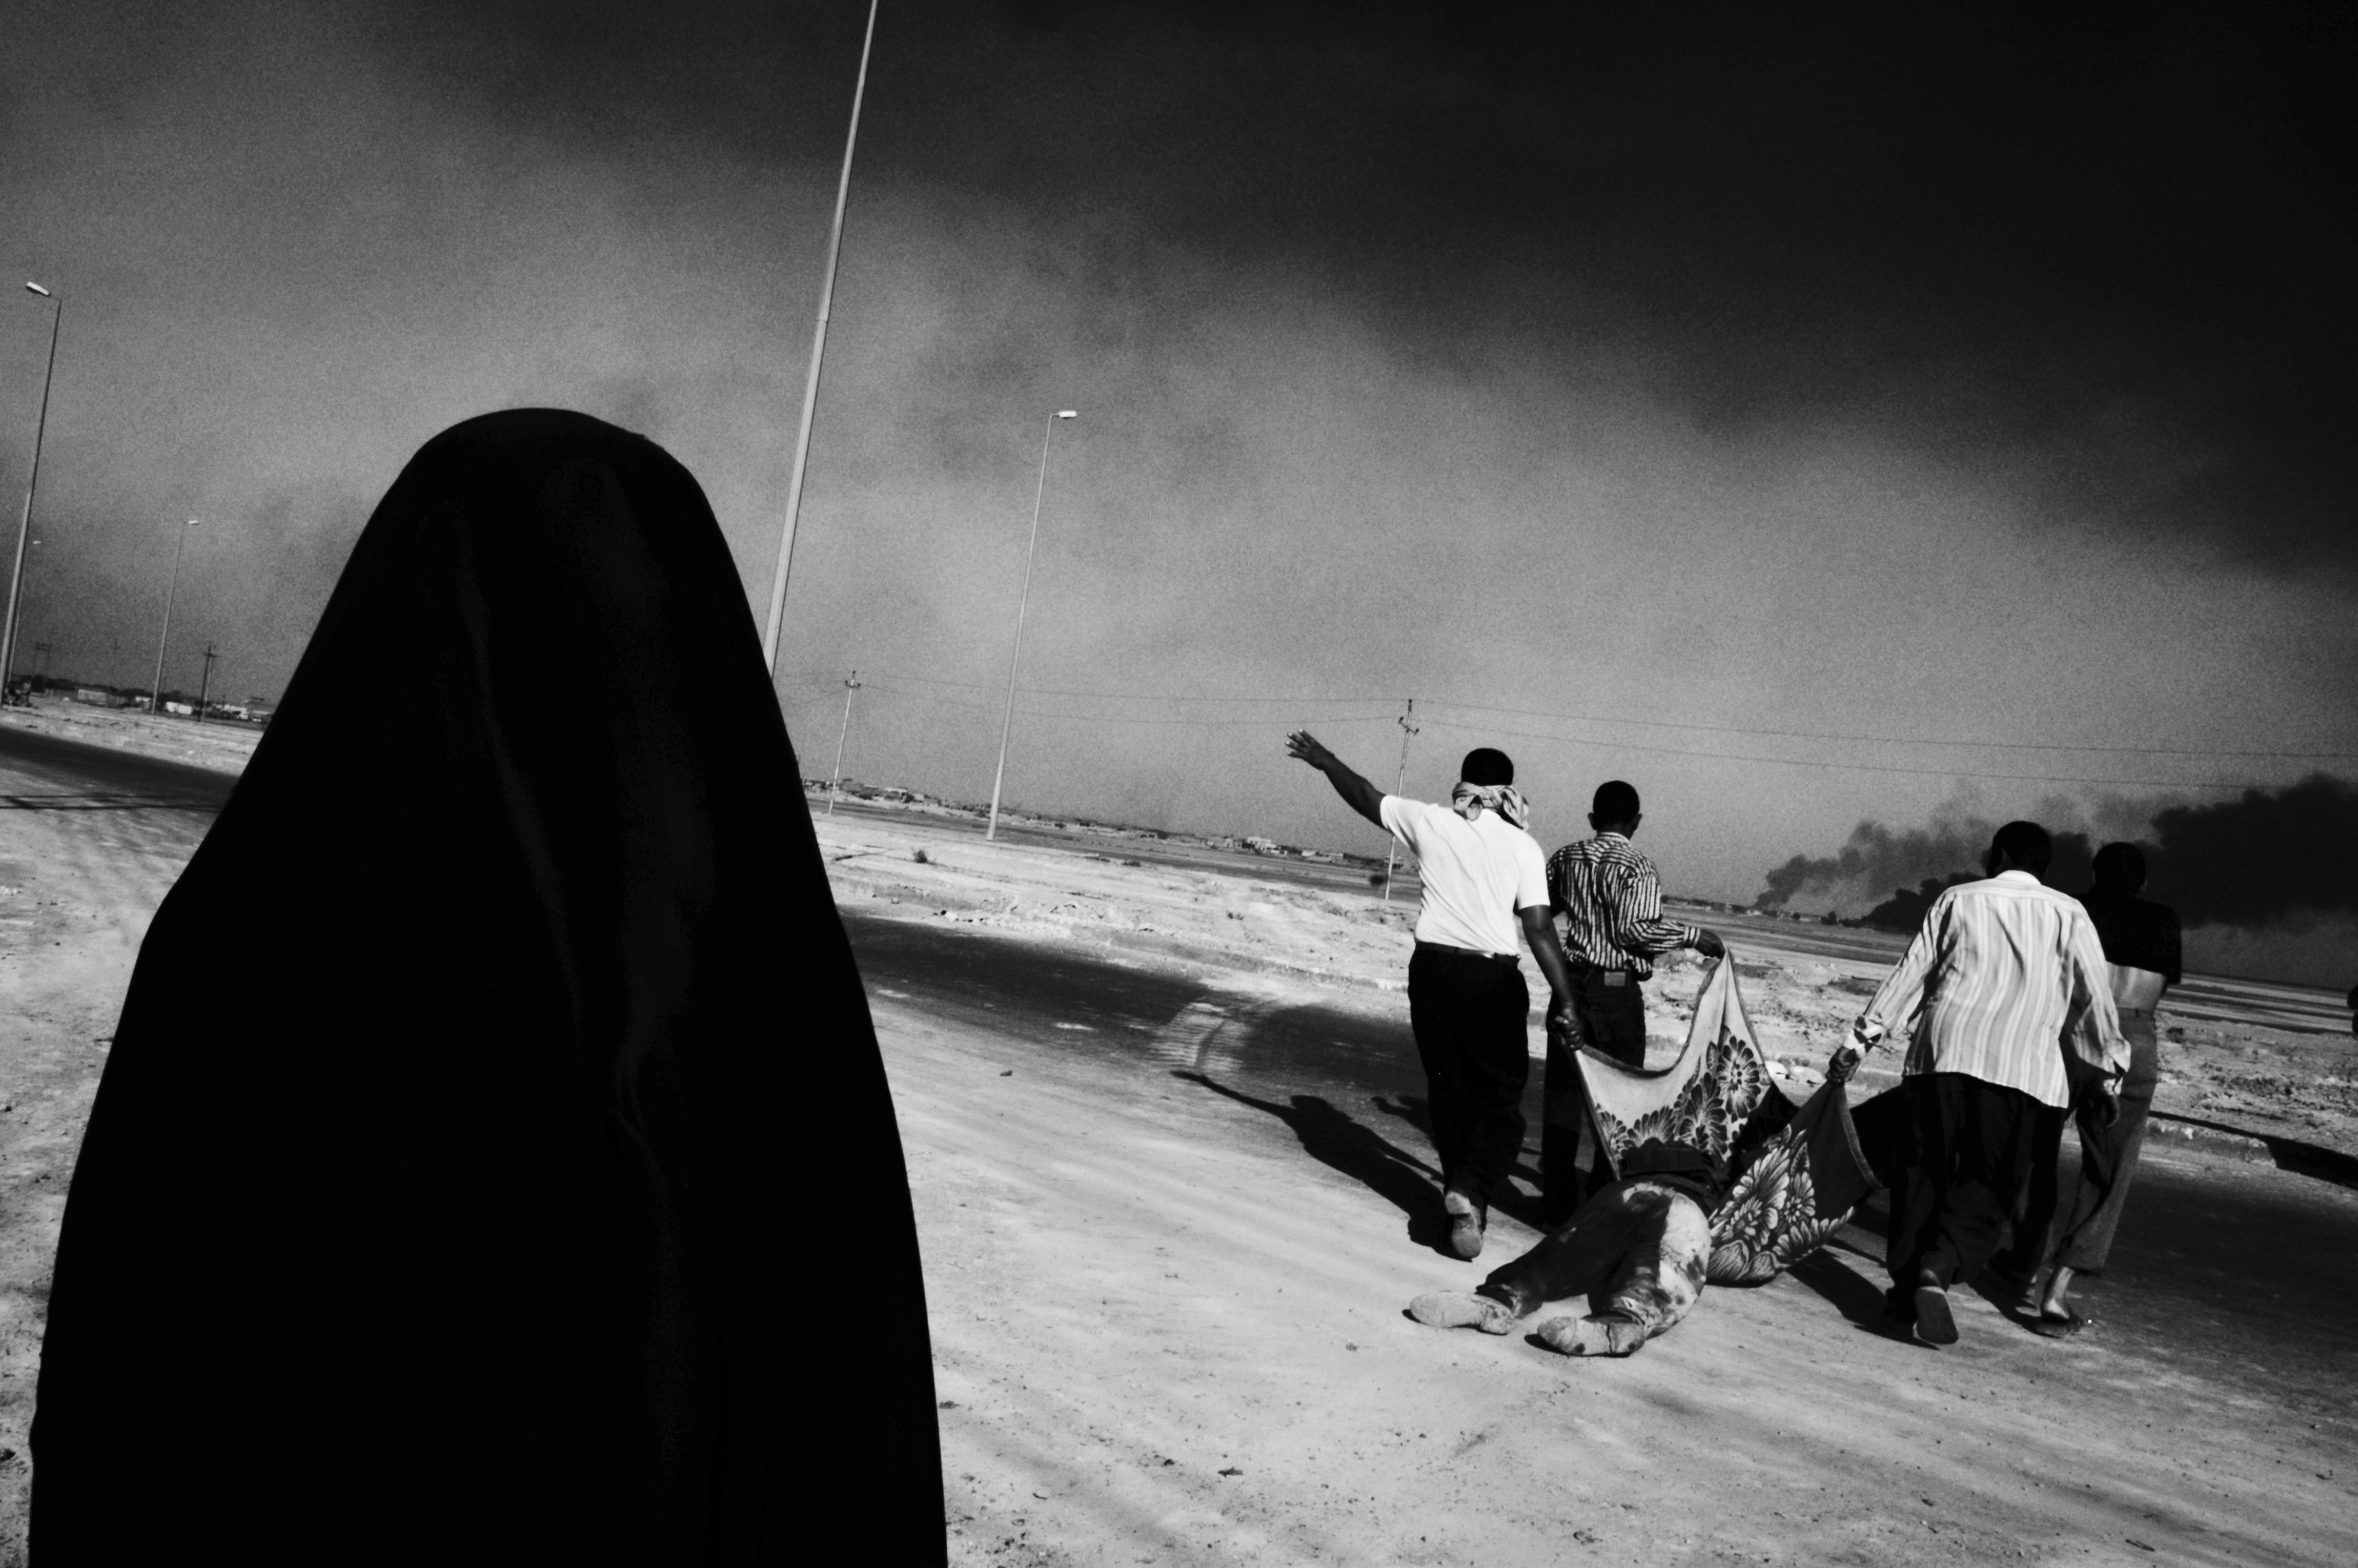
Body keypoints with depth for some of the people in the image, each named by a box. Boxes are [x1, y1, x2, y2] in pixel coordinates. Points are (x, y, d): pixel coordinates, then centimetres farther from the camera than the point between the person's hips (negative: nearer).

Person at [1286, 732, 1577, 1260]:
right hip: (1494, 977, -3)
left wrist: (1323, 759, 30)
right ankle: (1470, 1190, -17)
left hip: (1433, 965, 3)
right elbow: (1539, 929, -7)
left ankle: (1463, 1199, 23)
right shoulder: (1522, 845, -2)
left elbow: (1365, 796, 15)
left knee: (1448, 1090, 16)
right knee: (1501, 1097, 4)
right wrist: (1563, 997, -4)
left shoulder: (1430, 821, 3)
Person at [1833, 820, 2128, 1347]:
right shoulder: (2067, 914, 12)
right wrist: (2105, 1072, 16)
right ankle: (1938, 1270, -19)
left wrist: (1861, 1038, 16)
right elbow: (2092, 995, 9)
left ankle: (1905, 1286, 7)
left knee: (1925, 1171, 10)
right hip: (2019, 1062, -1)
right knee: (1992, 1185, 3)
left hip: (1942, 1047, 1)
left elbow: (1910, 974, 12)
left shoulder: (1959, 899, 14)